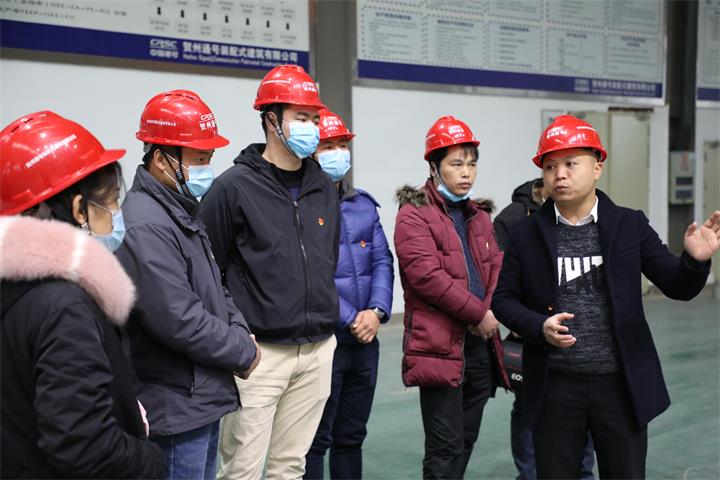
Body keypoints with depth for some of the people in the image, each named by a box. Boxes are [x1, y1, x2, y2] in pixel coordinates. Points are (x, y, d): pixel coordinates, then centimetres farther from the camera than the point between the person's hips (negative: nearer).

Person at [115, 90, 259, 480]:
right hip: (176, 412, -10)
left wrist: (240, 333, 1)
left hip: (205, 399, 10)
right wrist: (243, 353, -12)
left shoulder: (183, 211, 11)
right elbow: (179, 321, -26)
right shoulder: (145, 226, -22)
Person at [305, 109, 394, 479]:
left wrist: (376, 311, -8)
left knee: (351, 436, 17)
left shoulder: (364, 204, 12)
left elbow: (382, 261, 8)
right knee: (316, 441, 4)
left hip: (366, 340, 7)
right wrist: (350, 319, -15)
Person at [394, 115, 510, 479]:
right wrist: (478, 314, -13)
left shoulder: (479, 217, 17)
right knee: (446, 447, -5)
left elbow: (496, 269, 11)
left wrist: (490, 315, -7)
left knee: (467, 439, 14)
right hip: (440, 345, -7)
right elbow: (427, 275, -17)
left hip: (481, 344, 7)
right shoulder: (414, 214, -6)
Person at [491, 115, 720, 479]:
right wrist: (539, 327, -16)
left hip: (621, 384, 0)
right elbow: (503, 298, 3)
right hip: (554, 387, 0)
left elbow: (677, 287, 1)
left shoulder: (630, 225, 0)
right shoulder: (526, 234, 0)